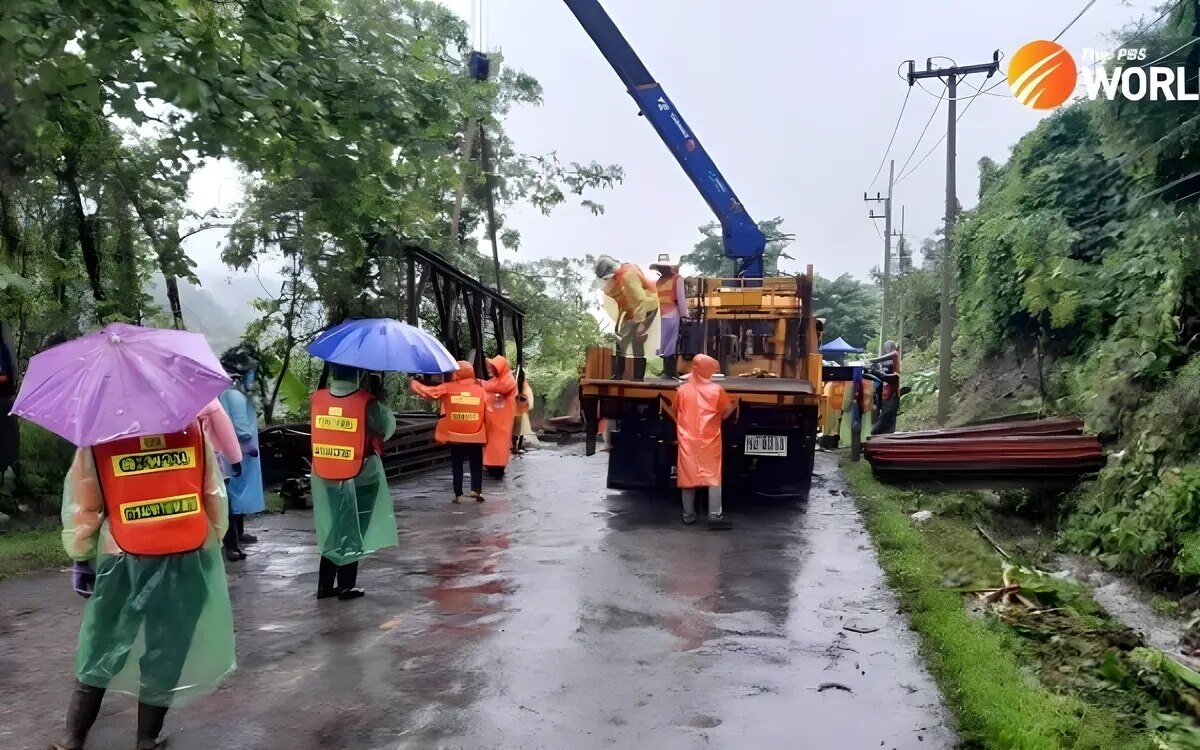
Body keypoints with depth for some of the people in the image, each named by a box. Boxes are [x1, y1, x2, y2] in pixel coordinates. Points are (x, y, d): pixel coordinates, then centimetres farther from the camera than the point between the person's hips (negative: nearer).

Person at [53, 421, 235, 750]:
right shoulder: (194, 429, -4)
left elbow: (81, 506, -4)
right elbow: (216, 498, 1)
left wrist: (81, 558, 8)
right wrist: (212, 543, 12)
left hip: (123, 562, -1)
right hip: (189, 560, 1)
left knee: (100, 653, 16)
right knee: (165, 654, 13)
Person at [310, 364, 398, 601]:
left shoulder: (318, 398, -4)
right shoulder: (367, 402, -15)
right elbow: (388, 427, -4)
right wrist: (379, 400, 8)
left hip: (325, 476, 4)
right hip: (359, 477, -4)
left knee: (332, 530, 17)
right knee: (352, 532, 10)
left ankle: (325, 585, 22)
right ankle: (346, 586, 16)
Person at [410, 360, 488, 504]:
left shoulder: (447, 388, -4)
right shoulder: (480, 390, 0)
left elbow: (425, 391, 1)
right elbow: (487, 414, 4)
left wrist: (412, 383, 18)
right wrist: (486, 434, 15)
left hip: (455, 436, 0)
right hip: (476, 436, 0)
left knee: (457, 465, 11)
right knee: (476, 465, 11)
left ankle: (458, 494, 10)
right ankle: (476, 490, -1)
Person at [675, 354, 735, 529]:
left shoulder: (682, 390, -1)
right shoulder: (716, 389, -7)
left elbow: (676, 414, 8)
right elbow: (729, 409, -2)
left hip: (688, 439, 2)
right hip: (709, 439, -2)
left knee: (688, 475, 8)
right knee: (713, 476, 4)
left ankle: (688, 515, 12)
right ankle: (715, 515, 0)